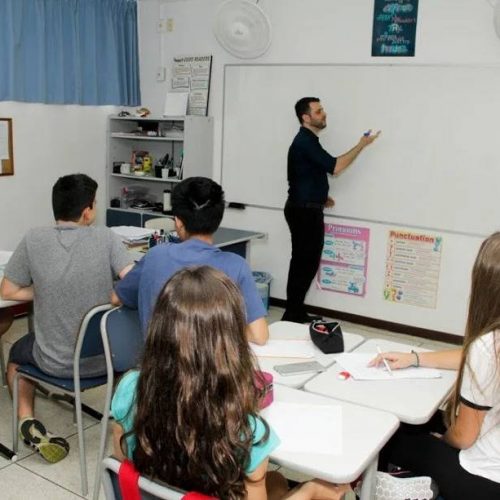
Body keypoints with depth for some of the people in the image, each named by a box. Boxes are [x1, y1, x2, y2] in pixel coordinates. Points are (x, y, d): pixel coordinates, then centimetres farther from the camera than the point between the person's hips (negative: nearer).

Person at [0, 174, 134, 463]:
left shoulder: (34, 239, -9)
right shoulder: (106, 238, -11)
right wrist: (108, 298, -2)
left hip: (55, 362, 0)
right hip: (105, 357, 0)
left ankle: (28, 421, 14)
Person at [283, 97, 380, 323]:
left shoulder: (308, 141, 17)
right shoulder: (304, 142, -16)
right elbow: (335, 167, -22)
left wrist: (321, 196, 13)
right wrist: (362, 145, -15)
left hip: (308, 209, 10)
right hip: (304, 211, -10)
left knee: (307, 262, 13)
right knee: (303, 262, -5)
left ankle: (297, 311, 20)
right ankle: (292, 315, 2)